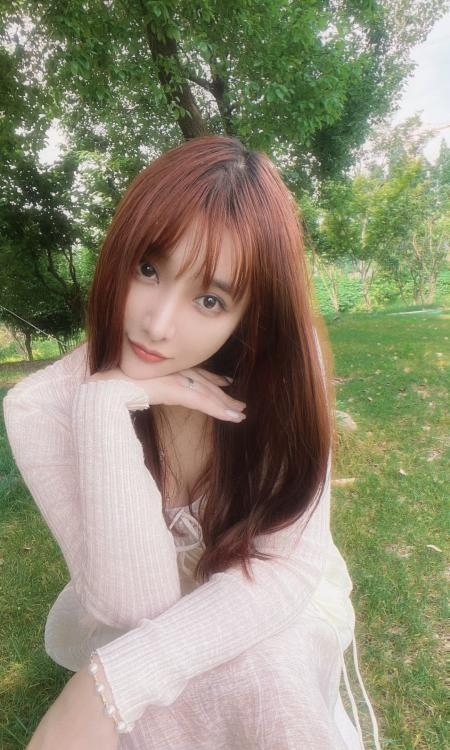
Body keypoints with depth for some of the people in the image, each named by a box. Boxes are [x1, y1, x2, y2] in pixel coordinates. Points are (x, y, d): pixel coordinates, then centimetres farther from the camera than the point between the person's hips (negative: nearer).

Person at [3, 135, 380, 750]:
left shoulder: (280, 365, -23)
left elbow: (291, 565, -23)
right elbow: (137, 605, -26)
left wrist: (110, 681, -32)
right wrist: (107, 407, -37)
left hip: (268, 604, 1)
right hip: (129, 616, 0)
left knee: (265, 678, -28)